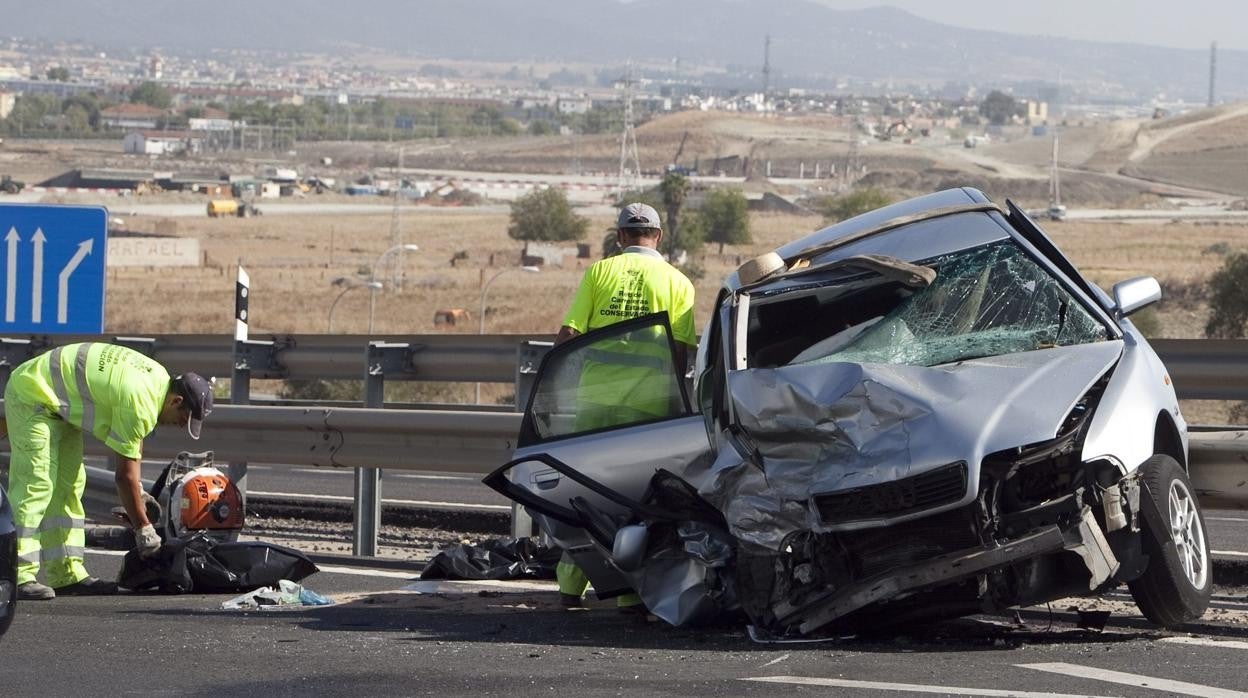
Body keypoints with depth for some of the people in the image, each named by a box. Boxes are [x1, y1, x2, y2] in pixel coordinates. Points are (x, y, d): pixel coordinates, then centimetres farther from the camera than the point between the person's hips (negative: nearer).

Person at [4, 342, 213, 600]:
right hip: (31, 397, -11)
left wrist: (137, 491, 16)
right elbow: (125, 476, -22)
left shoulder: (159, 377, 3)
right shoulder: (140, 403, -27)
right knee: (36, 484, -18)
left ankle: (67, 574, 9)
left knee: (67, 486, 8)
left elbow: (136, 437, 18)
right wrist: (143, 528, -14)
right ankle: (19, 577, -23)